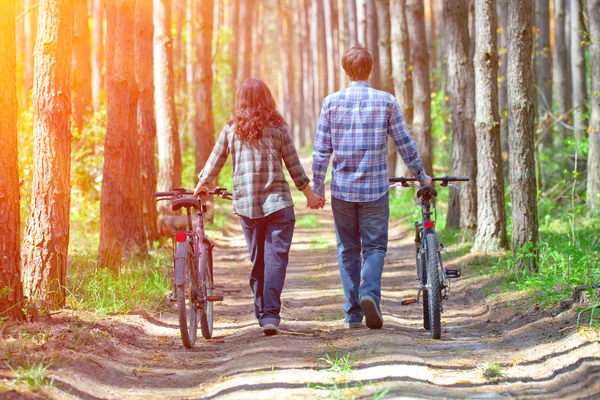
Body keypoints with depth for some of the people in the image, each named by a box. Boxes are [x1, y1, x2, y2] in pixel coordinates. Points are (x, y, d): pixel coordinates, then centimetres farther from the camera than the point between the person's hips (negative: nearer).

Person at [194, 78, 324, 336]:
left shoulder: (231, 130, 5)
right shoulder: (278, 128, 1)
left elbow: (214, 163, 12)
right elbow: (295, 168, 5)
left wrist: (201, 185, 30)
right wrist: (309, 195, 17)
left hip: (245, 205, 2)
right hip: (277, 202, -2)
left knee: (257, 260, 12)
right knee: (275, 258, -4)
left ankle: (262, 313, 16)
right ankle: (271, 315, -15)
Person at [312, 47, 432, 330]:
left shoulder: (332, 102, -2)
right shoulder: (386, 102, -3)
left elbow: (321, 149, -2)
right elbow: (405, 144, 2)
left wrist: (317, 187, 6)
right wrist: (421, 177, 14)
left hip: (342, 188, 1)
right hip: (375, 189, -1)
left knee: (347, 249, 11)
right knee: (374, 246, 8)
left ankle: (353, 314, 11)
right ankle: (369, 293, -18)